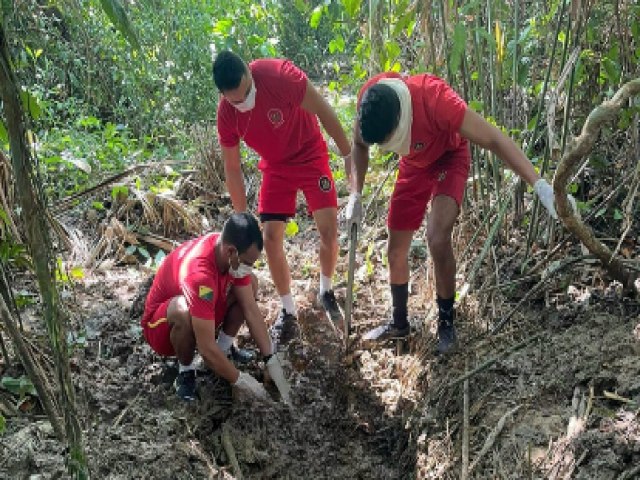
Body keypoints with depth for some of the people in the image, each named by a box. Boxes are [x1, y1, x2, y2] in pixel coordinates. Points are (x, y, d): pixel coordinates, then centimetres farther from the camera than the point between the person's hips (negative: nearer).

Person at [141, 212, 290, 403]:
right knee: (184, 311, -41)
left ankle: (224, 348, 5)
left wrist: (271, 360, -15)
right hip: (161, 327, -7)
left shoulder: (230, 250, -17)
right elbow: (206, 348, -38)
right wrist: (239, 380, -26)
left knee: (251, 283, -7)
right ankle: (185, 371, -13)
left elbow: (251, 310, -12)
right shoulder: (199, 274, -40)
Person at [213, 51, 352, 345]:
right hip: (275, 166, 3)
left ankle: (326, 291, 15)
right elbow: (232, 169, -7)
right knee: (271, 237, -6)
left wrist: (348, 154, -15)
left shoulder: (279, 75, -30)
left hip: (311, 156, -2)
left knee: (329, 229, -14)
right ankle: (288, 310, 12)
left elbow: (322, 111, -20)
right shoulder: (226, 113, -19)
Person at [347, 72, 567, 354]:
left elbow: (494, 139, -38)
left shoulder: (435, 98, -41)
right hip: (413, 164, 5)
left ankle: (446, 322, -4)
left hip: (448, 159, -5)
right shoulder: (369, 100, -26)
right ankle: (398, 322, 28)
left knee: (437, 238, -25)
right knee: (396, 249, 7)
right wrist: (356, 195, -10)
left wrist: (540, 185, -44)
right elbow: (359, 144, -4)